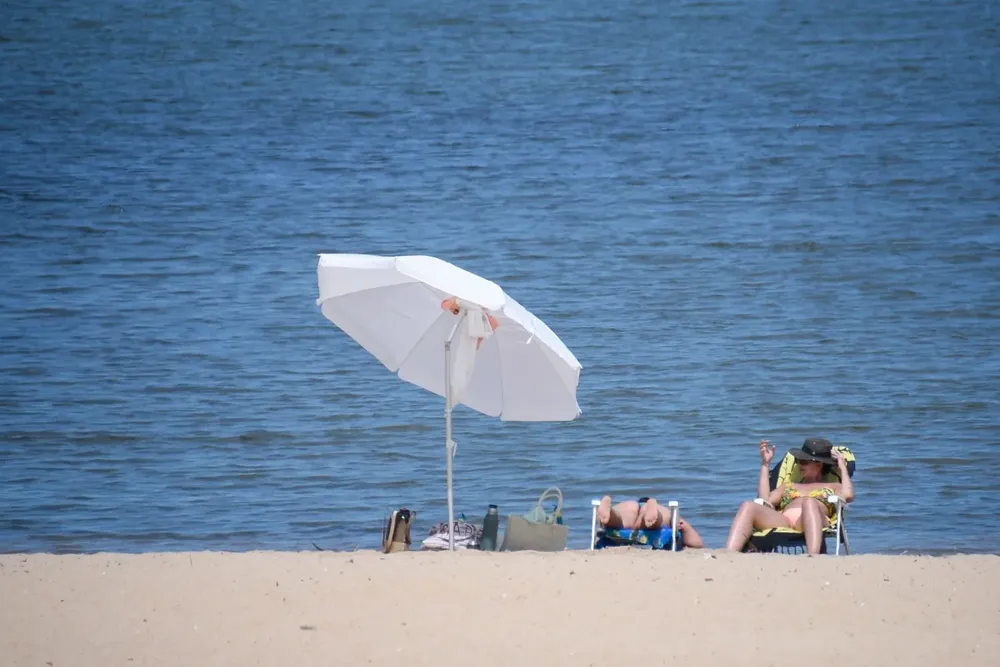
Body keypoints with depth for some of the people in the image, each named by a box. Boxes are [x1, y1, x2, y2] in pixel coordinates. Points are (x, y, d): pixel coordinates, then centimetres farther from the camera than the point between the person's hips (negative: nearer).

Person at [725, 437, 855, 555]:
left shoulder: (832, 487, 31)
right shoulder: (788, 487, 40)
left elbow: (848, 495, 7)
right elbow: (765, 501, 21)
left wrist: (843, 468, 20)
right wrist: (765, 464, 27)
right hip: (781, 523, 3)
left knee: (809, 503, -41)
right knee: (748, 507, -26)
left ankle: (813, 557, -62)